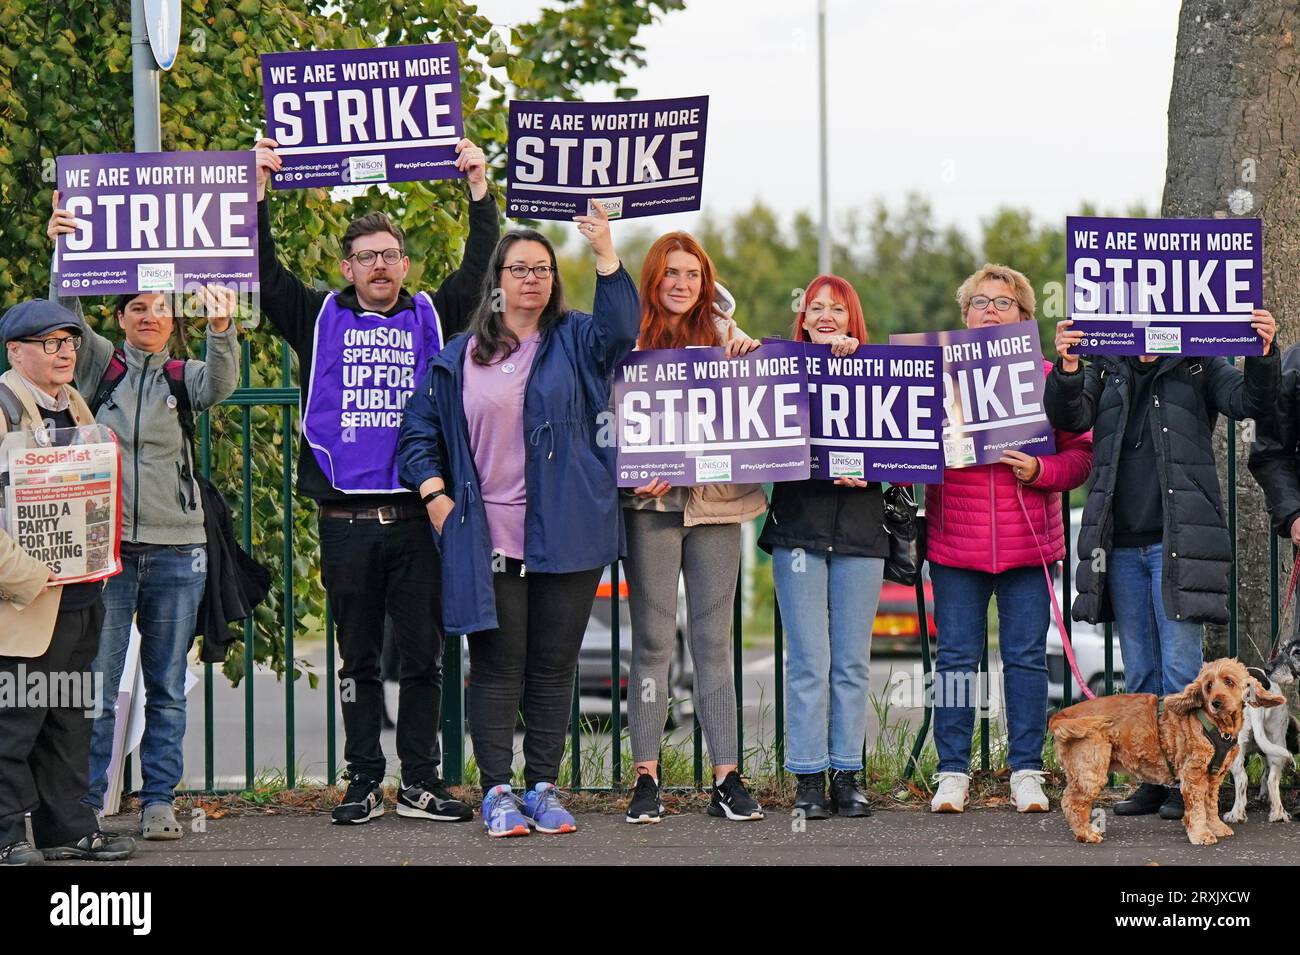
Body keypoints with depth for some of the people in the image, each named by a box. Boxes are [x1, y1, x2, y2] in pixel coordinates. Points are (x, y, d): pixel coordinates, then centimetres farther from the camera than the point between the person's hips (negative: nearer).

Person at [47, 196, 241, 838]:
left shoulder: (185, 376, 8)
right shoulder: (100, 365, 7)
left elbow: (221, 383, -13)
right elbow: (66, 317, -6)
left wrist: (222, 329, -33)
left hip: (176, 550, 1)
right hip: (105, 545, -1)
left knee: (167, 688, 7)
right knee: (98, 683, -3)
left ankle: (159, 802, 14)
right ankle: (85, 804, 2)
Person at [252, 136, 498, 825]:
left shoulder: (432, 319, 10)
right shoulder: (320, 318, 9)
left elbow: (478, 267, 3)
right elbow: (264, 271, 2)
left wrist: (479, 190, -5)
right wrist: (257, 192, -6)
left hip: (417, 516, 0)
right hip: (346, 521, 0)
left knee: (422, 657, 2)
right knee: (358, 660, 6)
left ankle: (421, 784, 8)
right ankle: (364, 784, 11)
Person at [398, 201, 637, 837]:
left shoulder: (573, 342, 8)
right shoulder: (457, 358, 10)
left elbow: (619, 330, -12)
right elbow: (419, 432, 14)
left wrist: (605, 255, -22)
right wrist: (436, 497, 1)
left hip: (566, 537, 0)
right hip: (488, 539, 0)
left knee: (553, 666, 4)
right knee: (497, 665, -2)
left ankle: (544, 788, 12)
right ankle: (497, 791, 3)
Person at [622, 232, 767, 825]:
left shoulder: (722, 333, 12)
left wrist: (750, 358, -7)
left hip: (717, 501, 2)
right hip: (653, 503, -2)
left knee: (713, 640, 3)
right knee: (653, 639, -2)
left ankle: (726, 778, 3)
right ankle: (646, 777, 1)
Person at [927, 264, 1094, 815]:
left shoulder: (1046, 376, 5)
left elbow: (1081, 454, 3)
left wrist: (1040, 470, -13)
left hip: (1029, 541, 0)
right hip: (955, 542, 0)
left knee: (1026, 658, 3)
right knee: (956, 658, 3)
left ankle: (1027, 773, 10)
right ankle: (952, 774, 9)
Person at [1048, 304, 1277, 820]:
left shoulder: (1199, 368, 6)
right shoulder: (1105, 371, 14)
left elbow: (1250, 401, -6)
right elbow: (1069, 416, -1)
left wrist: (1263, 354, -24)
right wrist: (1067, 367, -21)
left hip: (1178, 540, -4)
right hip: (1121, 545, 4)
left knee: (1180, 666, -7)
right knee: (1139, 672, 8)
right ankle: (1152, 779, 14)